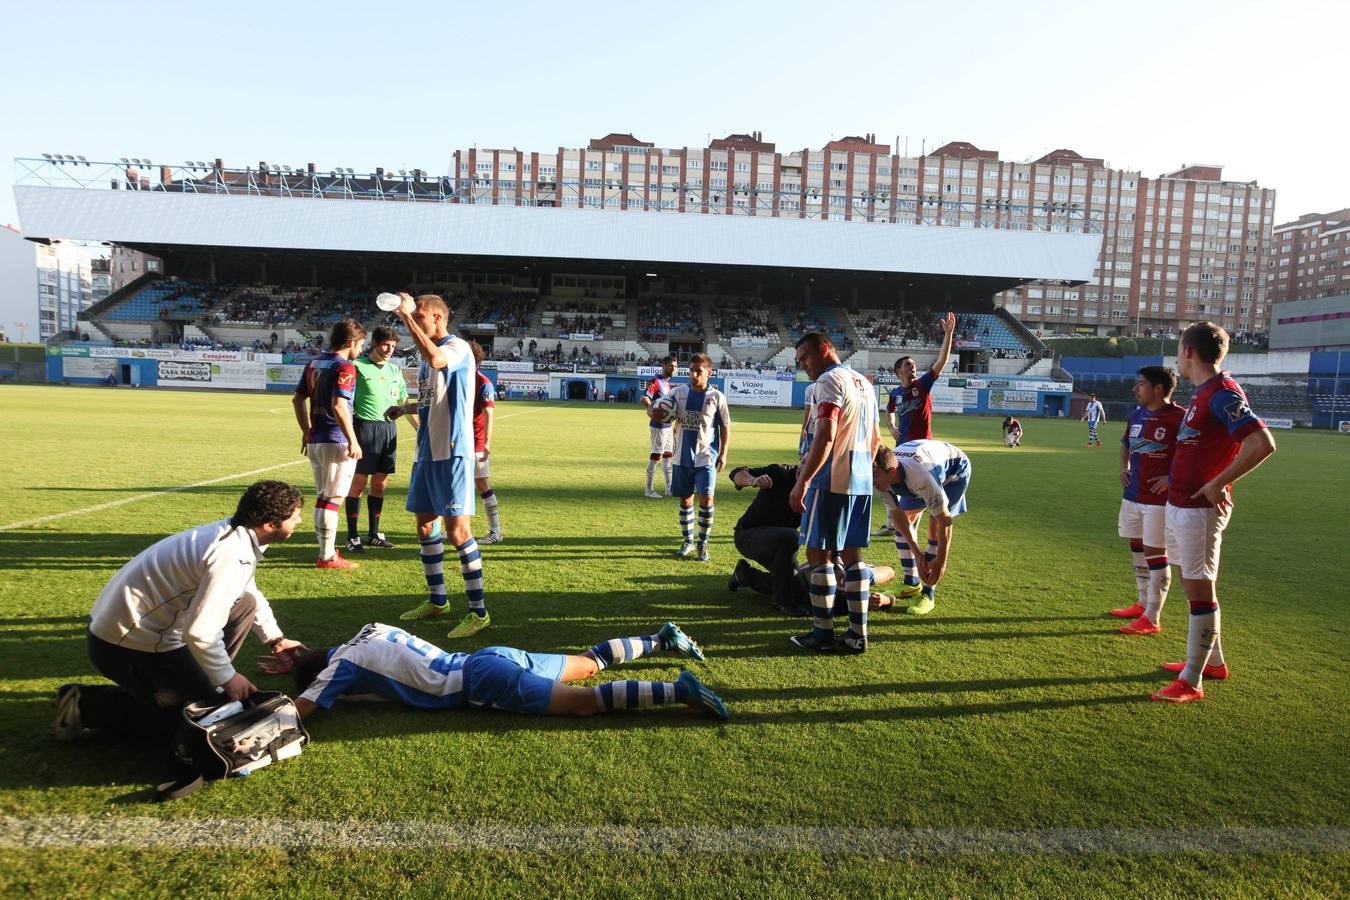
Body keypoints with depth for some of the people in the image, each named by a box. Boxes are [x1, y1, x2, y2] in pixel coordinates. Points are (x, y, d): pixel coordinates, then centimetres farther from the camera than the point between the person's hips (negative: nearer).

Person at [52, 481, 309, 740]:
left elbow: (251, 593, 21)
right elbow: (199, 632, -30)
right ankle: (86, 706, 4)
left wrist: (275, 638, 19)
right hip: (130, 644, -9)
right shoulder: (230, 556, -28)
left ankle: (202, 680, 17)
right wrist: (227, 677, -15)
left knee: (246, 603, 9)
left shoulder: (234, 534, 3)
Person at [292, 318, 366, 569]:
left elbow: (298, 399, 15)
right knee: (332, 498, -2)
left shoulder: (313, 364, 11)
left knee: (322, 496, 17)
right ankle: (327, 557, 3)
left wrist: (306, 431, 21)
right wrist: (353, 440, -19)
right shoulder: (345, 368, -14)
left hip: (315, 439, 8)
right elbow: (339, 406, -23)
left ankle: (327, 549, 28)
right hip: (336, 441, -8)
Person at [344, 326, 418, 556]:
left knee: (380, 484, 10)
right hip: (366, 427, -6)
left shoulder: (394, 370, 15)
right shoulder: (358, 366, -4)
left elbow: (405, 403, 20)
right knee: (358, 482, -2)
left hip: (390, 429, 6)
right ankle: (353, 537, 5)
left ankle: (373, 534, 20)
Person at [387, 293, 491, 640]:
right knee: (425, 524, 14)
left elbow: (435, 358, -35)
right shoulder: (426, 355, 17)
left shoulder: (458, 347, -10)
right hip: (427, 451, 10)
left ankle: (478, 611, -1)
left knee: (456, 529, -10)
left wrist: (407, 316, -26)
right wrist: (406, 409, 13)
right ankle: (437, 600, 29)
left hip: (452, 451, -9)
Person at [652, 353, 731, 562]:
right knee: (685, 500, 11)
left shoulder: (716, 397, -3)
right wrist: (652, 411, -17)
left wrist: (723, 453, -4)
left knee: (706, 499, -11)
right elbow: (655, 408, 8)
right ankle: (688, 541, 27)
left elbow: (725, 426, 3)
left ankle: (703, 543, 6)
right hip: (682, 457, 3)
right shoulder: (678, 392, 3)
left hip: (706, 458, -3)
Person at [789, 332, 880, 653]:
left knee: (819, 554, 0)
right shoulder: (863, 383, 18)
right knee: (852, 554, 12)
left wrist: (803, 481, -21)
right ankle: (857, 635, 15)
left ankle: (823, 634, 5)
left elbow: (825, 437, -21)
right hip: (862, 482, 9)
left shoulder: (830, 380, -10)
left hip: (832, 482, -9)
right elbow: (875, 439, 23)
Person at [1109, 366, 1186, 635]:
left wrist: (1172, 478, -20)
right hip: (1133, 495, 8)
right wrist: (1124, 467, 10)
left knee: (1155, 553, -3)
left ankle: (1151, 619, 4)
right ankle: (1142, 604, 32)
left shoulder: (1178, 418, -14)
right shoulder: (1136, 415, 10)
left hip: (1159, 499, -8)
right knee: (1137, 549, 17)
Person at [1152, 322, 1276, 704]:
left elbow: (1263, 444, -26)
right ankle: (1213, 661, 33)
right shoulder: (1203, 394, 14)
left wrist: (1218, 484, -22)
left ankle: (1191, 682, 3)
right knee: (1194, 586, 19)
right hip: (1179, 504, 10)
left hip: (1199, 508, -10)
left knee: (1200, 590, -4)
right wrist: (1175, 478, 22)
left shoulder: (1223, 393, -17)